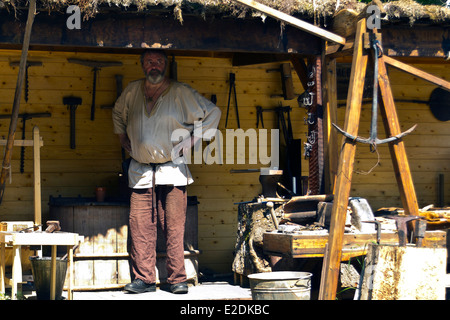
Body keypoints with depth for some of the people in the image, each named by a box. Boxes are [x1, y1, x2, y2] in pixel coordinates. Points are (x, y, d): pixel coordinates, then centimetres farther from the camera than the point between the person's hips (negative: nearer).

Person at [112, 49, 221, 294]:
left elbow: (212, 113, 6)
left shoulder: (181, 92, 0)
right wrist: (123, 138, 20)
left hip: (172, 170, -2)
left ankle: (177, 279, 2)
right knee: (140, 227, -3)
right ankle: (143, 279, 3)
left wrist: (192, 140, 1)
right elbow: (118, 113, 31)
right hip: (140, 171, 3)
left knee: (174, 227, -4)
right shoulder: (132, 91, 10)